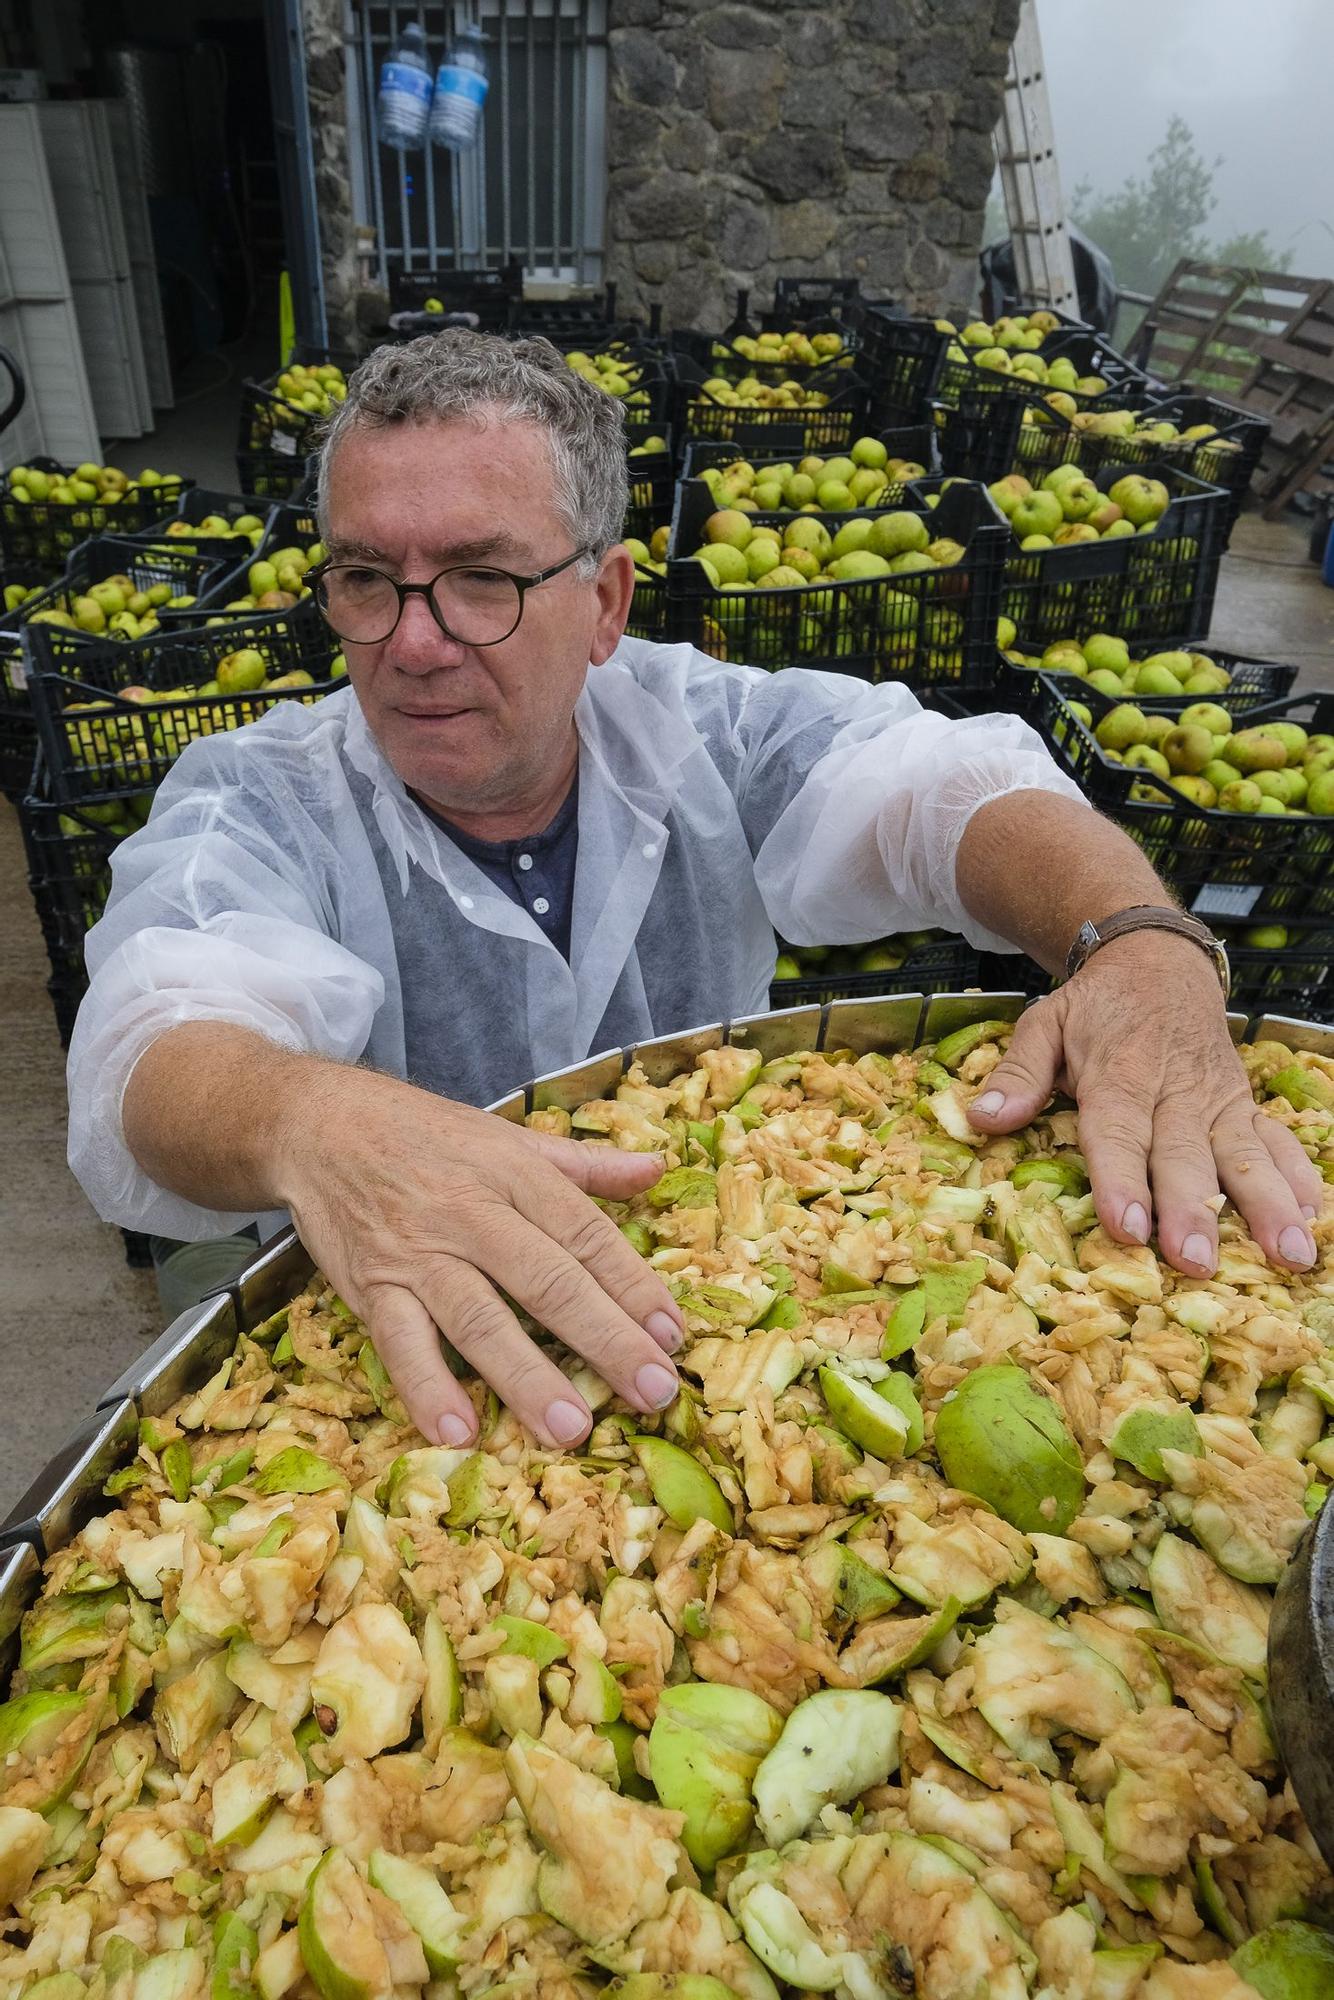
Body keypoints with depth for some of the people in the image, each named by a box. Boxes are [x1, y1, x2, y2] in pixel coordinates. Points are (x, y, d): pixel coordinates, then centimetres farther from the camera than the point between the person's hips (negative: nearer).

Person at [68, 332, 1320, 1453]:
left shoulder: (700, 728, -4)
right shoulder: (252, 807, -11)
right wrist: (308, 1122, -52)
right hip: (410, 1376, 1)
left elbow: (946, 782, -17)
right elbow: (163, 1048, -28)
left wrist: (1140, 947, -38)